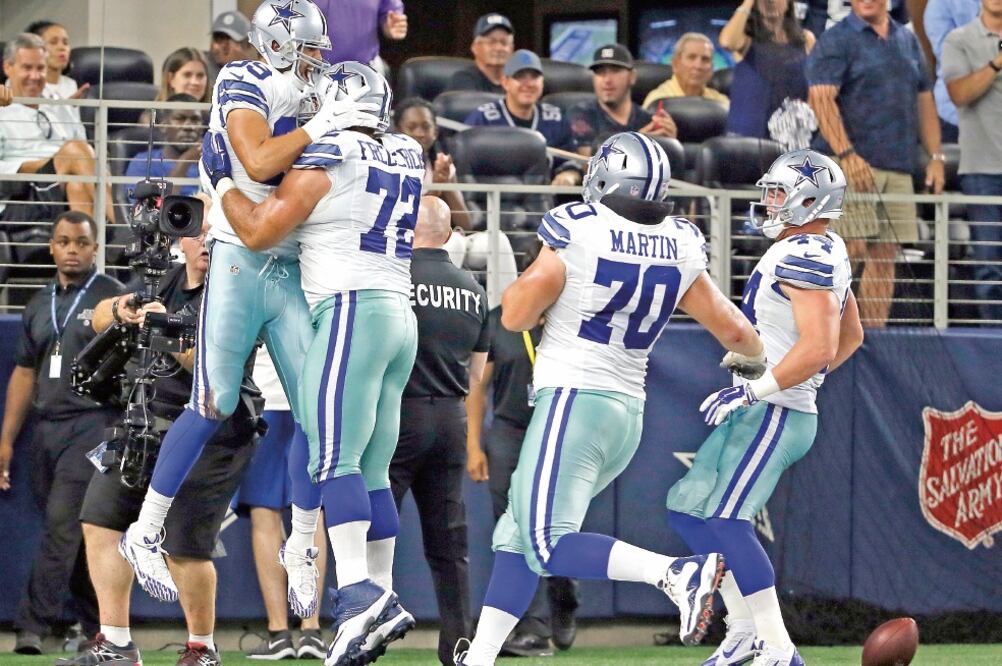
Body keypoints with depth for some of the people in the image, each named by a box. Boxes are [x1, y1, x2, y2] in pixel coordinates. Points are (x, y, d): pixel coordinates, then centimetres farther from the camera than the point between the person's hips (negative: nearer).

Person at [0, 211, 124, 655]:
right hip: (47, 430, 6)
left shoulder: (113, 297, 0)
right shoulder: (40, 306, 17)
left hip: (93, 425, -6)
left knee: (62, 522, -15)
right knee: (74, 535, 8)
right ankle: (98, 625, 16)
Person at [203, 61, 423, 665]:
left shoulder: (325, 161, -6)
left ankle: (357, 590, -30)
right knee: (370, 470, 9)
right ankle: (383, 602, 6)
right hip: (401, 318, 8)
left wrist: (222, 179, 10)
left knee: (334, 461, -15)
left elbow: (259, 231, -5)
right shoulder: (407, 159, 14)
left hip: (352, 309, -8)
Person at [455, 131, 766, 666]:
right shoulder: (678, 249, 6)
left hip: (574, 399, -7)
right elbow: (733, 331, 12)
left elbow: (515, 315, -3)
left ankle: (675, 573, -28)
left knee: (548, 545, -14)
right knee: (518, 532, 15)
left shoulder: (575, 234, -10)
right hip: (628, 414, 7)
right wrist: (756, 354, 35)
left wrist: (540, 273, 16)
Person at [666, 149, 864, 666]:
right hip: (759, 415, 11)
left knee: (726, 521, -14)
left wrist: (752, 390, -23)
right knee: (688, 509, 13)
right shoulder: (825, 255, 15)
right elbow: (850, 338, 27)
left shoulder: (804, 256, -17)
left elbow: (819, 347, -26)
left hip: (771, 414, -11)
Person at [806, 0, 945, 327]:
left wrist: (936, 156, 12)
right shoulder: (836, 40, -1)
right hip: (852, 163, -6)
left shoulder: (908, 40, 18)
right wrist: (846, 153, -22)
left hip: (898, 166, 6)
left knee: (885, 256, 4)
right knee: (851, 249, -13)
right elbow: (821, 98, -12)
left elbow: (924, 100, 22)